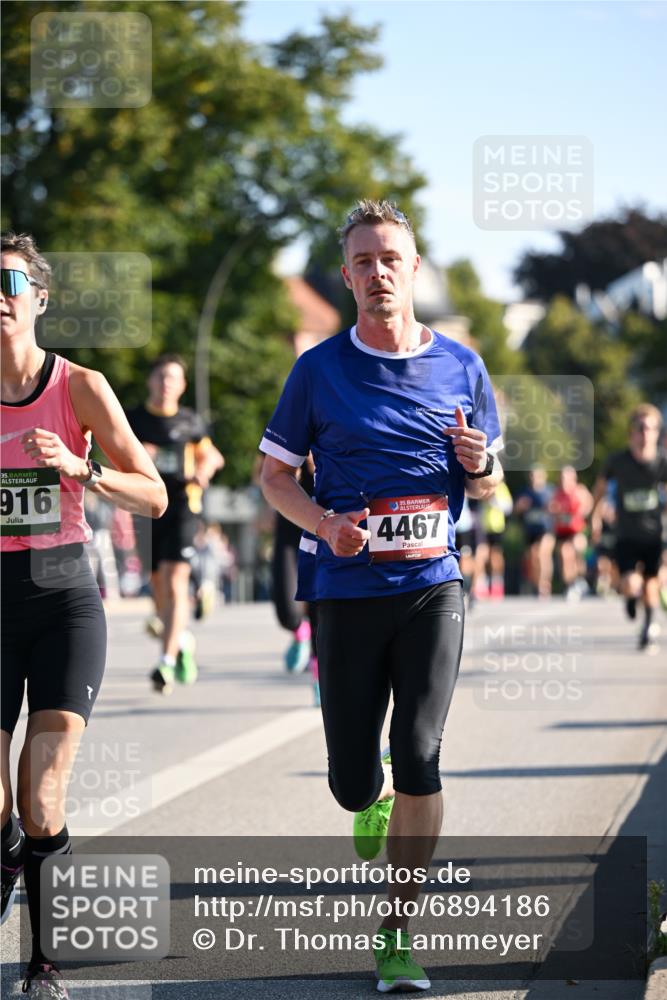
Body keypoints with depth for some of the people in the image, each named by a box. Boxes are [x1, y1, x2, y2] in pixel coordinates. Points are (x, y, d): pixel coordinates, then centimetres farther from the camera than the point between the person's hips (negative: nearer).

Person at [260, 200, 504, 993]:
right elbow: (274, 473, 7)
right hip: (347, 590, 0)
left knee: (418, 761, -11)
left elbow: (489, 483, 15)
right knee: (353, 783, 3)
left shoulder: (461, 367, 6)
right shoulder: (320, 370, 1)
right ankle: (376, 799, 43)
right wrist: (324, 522, -12)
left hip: (432, 585, 0)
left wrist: (480, 465, -9)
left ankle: (396, 936, 1)